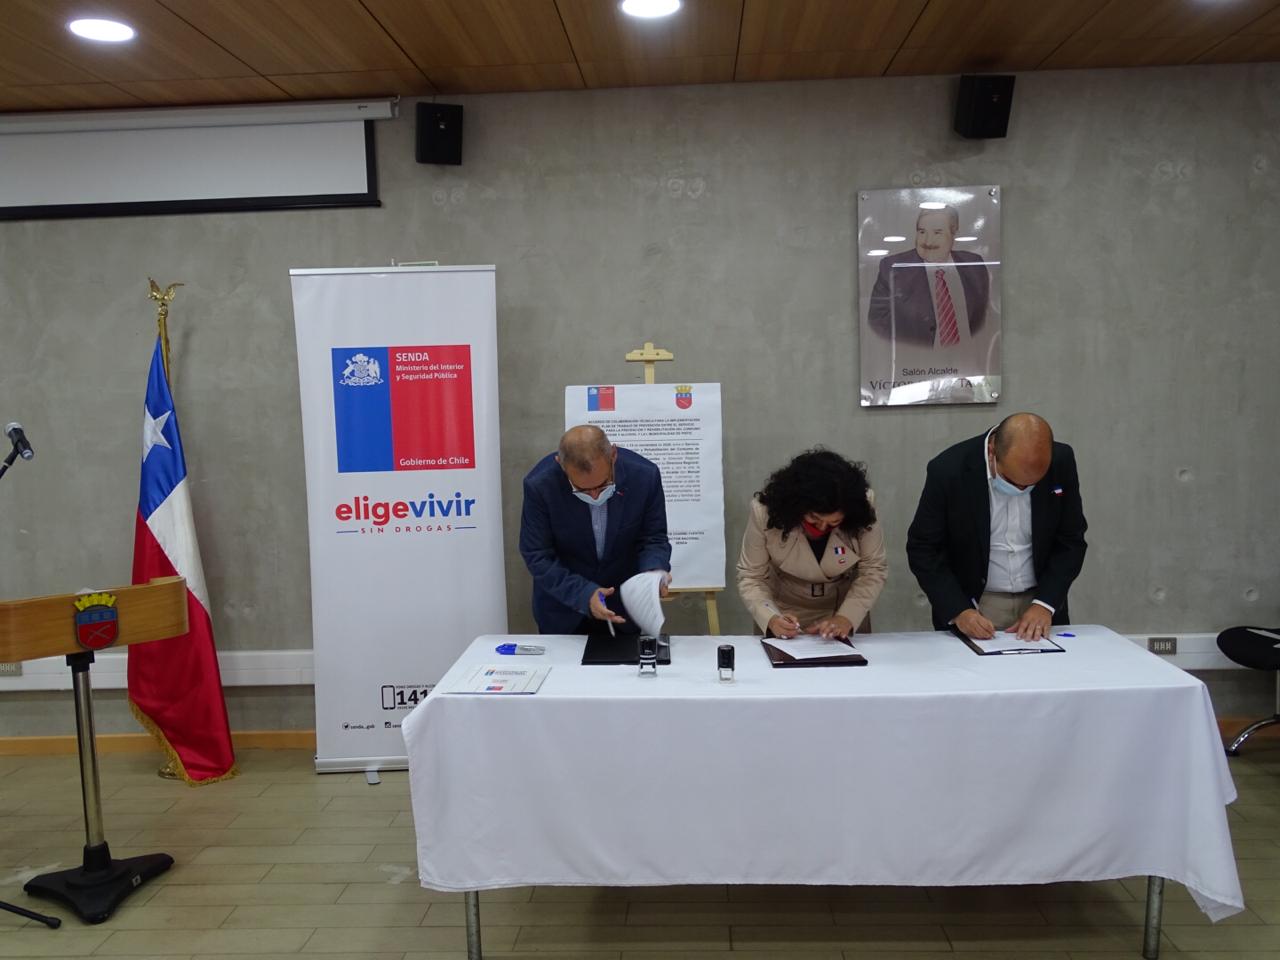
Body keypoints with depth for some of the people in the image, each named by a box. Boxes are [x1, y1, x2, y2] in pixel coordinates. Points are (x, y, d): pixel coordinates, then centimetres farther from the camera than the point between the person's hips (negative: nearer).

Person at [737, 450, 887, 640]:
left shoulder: (863, 507, -20)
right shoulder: (765, 511, -22)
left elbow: (873, 570, -12)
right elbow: (751, 577, -14)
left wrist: (846, 618, -25)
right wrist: (771, 619, -30)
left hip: (846, 610, 1)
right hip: (787, 616, -1)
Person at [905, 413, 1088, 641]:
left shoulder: (1061, 462, -10)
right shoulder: (948, 469, -17)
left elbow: (1072, 540, -1)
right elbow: (923, 549, -9)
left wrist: (1045, 604, -13)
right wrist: (959, 611, -19)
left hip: (1040, 602, 3)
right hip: (974, 605, -3)